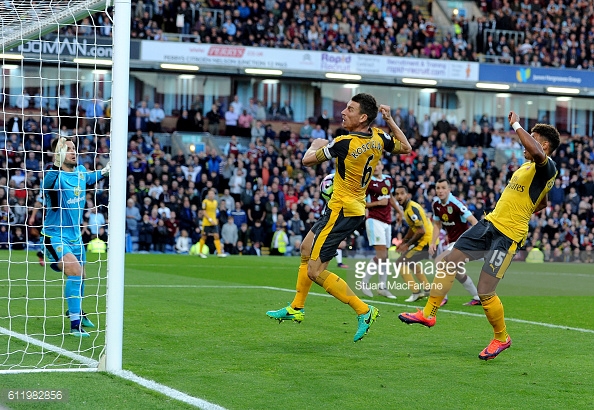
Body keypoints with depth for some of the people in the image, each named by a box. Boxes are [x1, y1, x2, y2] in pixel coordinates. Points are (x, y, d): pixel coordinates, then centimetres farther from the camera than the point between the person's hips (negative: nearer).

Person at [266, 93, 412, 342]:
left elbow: (308, 161, -13)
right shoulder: (378, 138, -4)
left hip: (342, 210, -10)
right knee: (307, 247, 24)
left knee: (315, 272, -8)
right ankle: (296, 308, 35)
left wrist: (316, 145, 8)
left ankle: (363, 311, -6)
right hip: (355, 207, 10)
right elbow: (406, 148, 17)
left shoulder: (345, 143, -26)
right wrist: (390, 121, 13)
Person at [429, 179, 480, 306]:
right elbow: (437, 224, 13)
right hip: (452, 241, 9)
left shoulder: (456, 203, -22)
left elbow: (473, 221, -25)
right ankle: (477, 297, 34)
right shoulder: (436, 204, 1)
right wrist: (433, 242, 2)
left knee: (440, 261, -22)